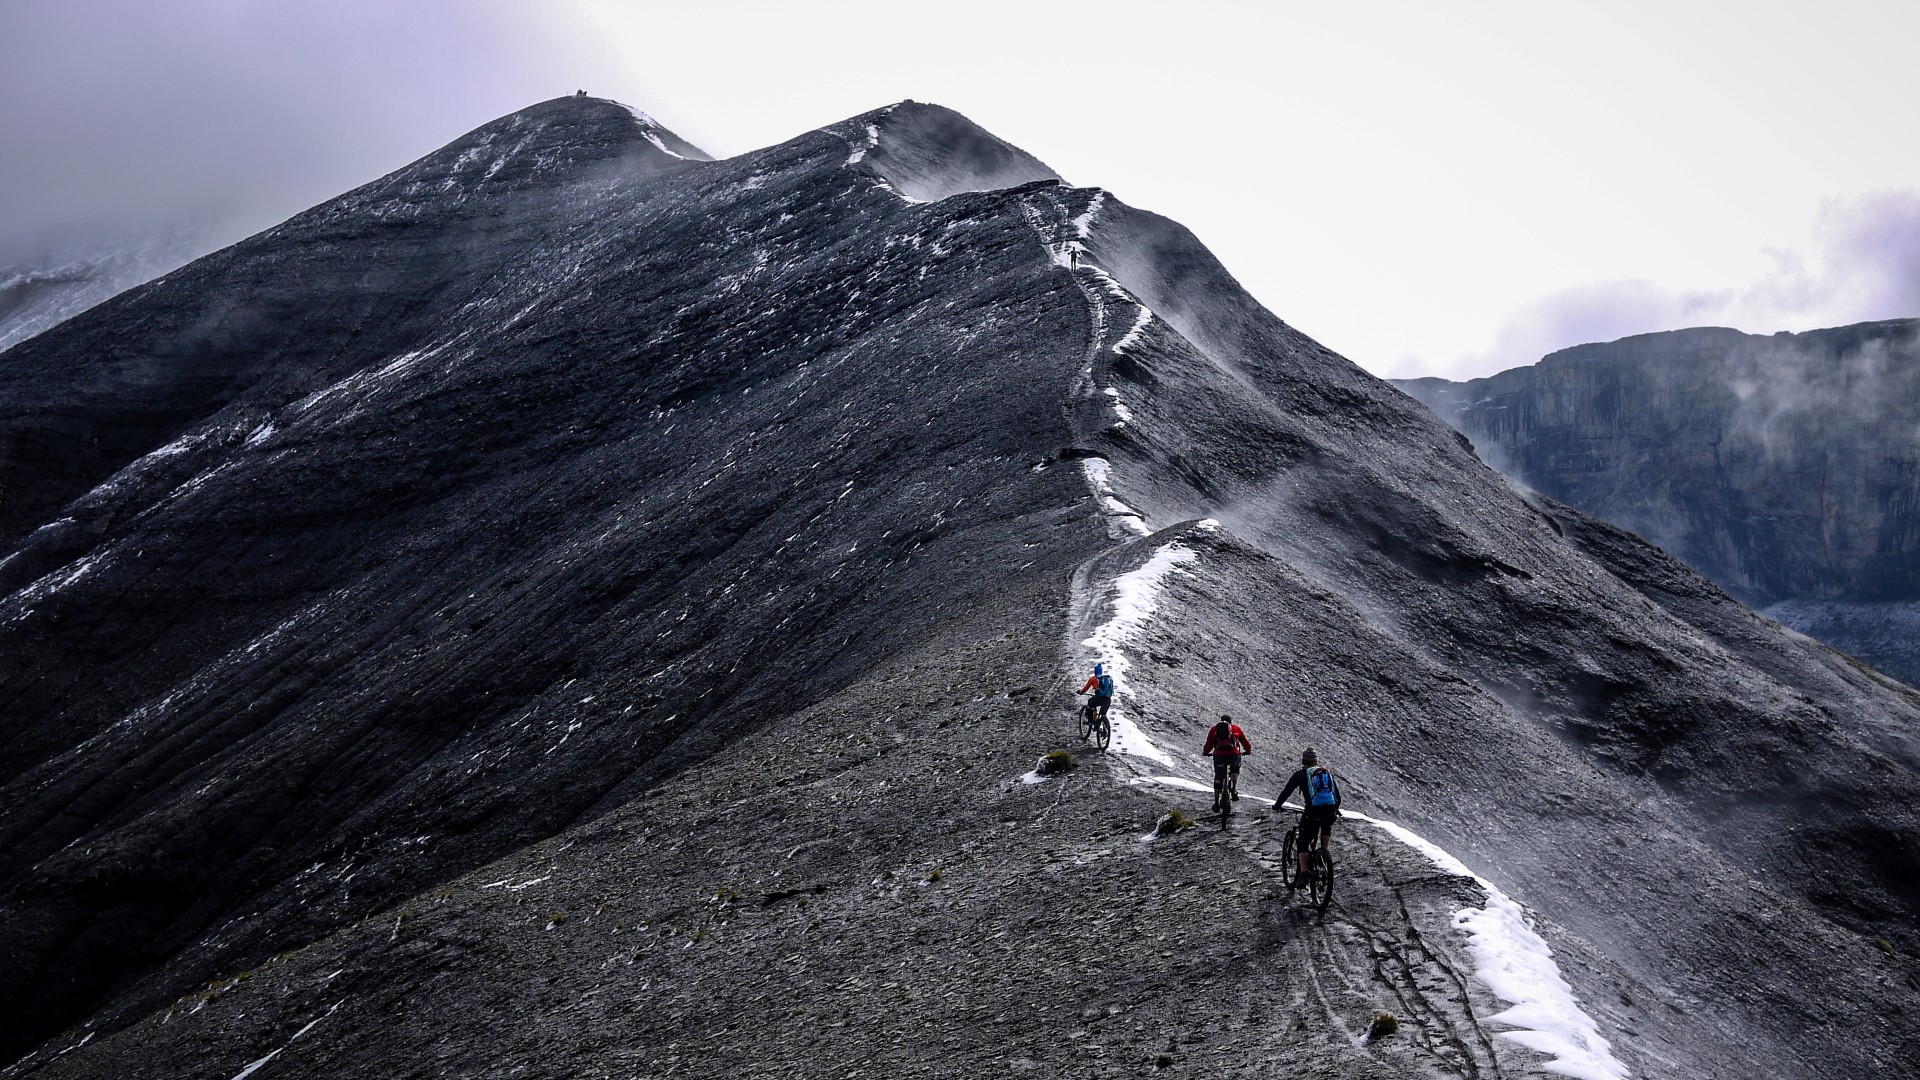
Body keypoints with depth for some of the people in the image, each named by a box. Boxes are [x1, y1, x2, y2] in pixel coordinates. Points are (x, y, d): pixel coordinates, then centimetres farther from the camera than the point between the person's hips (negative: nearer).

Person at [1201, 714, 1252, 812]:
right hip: (1234, 756, 0)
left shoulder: (1214, 729, 18)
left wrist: (1206, 752, 36)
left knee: (1218, 778, 18)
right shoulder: (1236, 728, 17)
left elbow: (1208, 744, 18)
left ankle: (1216, 803, 19)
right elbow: (1244, 741, 20)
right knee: (1235, 769, 33)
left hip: (1219, 756, 0)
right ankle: (1234, 790, 13)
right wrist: (1248, 750, 37)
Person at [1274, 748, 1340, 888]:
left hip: (1312, 811, -3)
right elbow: (1337, 794, 26)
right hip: (1330, 811, 3)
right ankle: (1324, 849, 17)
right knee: (1327, 826, 38)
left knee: (1303, 844, 9)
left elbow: (1286, 791, 15)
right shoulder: (1327, 772, 21)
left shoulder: (1300, 775, 10)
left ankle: (1303, 875, -1)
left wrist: (1277, 805, 31)